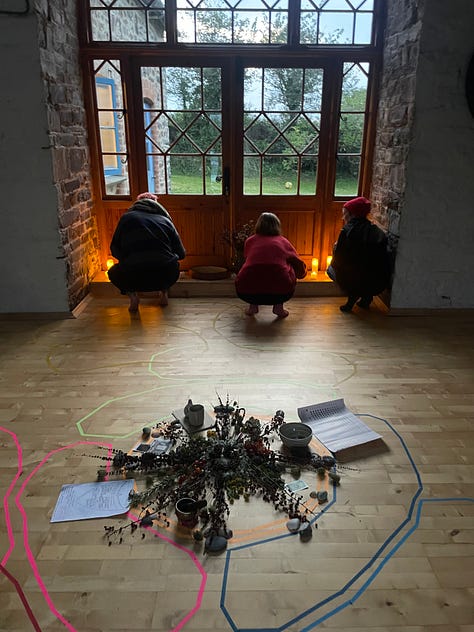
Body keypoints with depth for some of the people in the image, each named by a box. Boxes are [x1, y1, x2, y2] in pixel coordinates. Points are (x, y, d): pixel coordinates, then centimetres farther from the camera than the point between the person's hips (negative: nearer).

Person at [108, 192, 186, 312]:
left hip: (134, 278, -2)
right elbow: (181, 254, 17)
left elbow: (115, 249, 19)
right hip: (167, 276, 2)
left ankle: (132, 295, 9)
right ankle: (164, 293, 21)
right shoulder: (165, 220, 16)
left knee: (113, 272, 32)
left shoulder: (126, 217, 15)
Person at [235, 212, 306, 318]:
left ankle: (253, 305, 19)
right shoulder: (283, 241, 18)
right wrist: (301, 273, 56)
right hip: (281, 293, -1)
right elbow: (300, 266, 32)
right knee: (290, 266, 27)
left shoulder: (250, 240, 19)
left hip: (247, 293, 1)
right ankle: (278, 306, 18)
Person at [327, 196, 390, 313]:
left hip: (359, 282, -6)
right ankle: (366, 296, 18)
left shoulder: (348, 230, -9)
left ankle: (353, 295, 2)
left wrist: (336, 247, 17)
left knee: (331, 269, 19)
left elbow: (338, 261, -4)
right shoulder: (377, 231, 9)